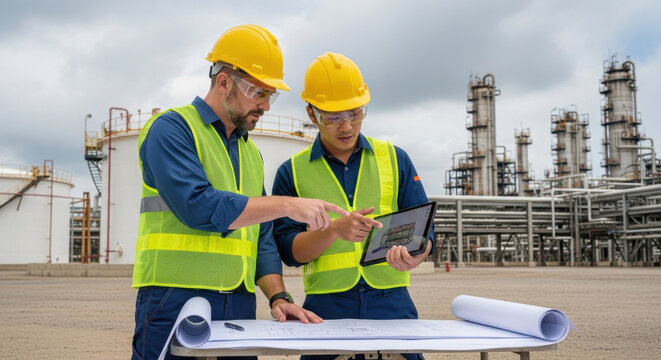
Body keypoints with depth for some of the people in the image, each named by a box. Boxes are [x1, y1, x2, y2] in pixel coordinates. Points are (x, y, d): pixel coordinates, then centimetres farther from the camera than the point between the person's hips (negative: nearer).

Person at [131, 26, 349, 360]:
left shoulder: (251, 153, 17)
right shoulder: (171, 128, -5)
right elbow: (198, 207, -20)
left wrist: (278, 297, 1)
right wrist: (288, 205, -16)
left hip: (239, 308, 6)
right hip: (176, 304, -6)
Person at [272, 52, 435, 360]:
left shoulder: (395, 159, 9)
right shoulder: (292, 172, 5)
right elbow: (288, 250, -1)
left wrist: (415, 255, -16)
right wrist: (335, 229, -19)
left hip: (392, 303, 1)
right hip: (326, 308, -1)